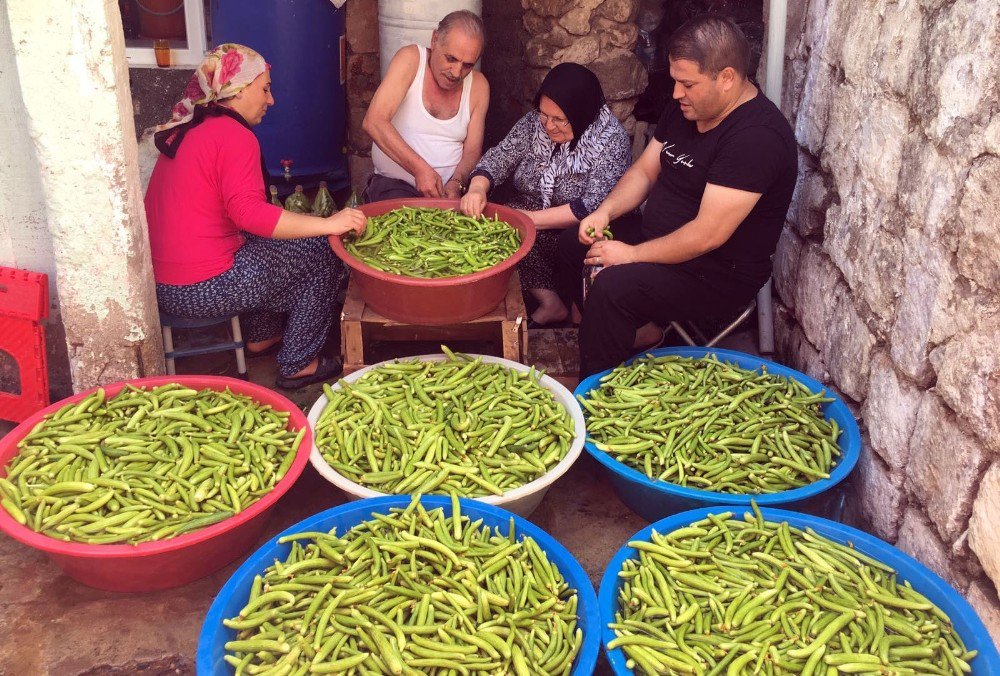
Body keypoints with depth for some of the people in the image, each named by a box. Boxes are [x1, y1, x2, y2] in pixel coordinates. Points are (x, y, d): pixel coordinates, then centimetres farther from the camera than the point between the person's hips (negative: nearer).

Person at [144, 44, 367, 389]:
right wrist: (328, 224, -25)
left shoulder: (187, 130, 14)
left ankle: (262, 335, 33)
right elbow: (248, 212, -26)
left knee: (268, 243, 27)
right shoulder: (234, 135, -14)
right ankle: (298, 366, 8)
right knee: (322, 255, 1)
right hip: (201, 290, -9)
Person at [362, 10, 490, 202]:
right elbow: (373, 122, -19)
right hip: (396, 184, -3)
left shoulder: (478, 85, 2)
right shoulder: (410, 60, -8)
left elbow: (472, 150, 3)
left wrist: (456, 183, -19)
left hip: (451, 188, 4)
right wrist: (420, 169, -26)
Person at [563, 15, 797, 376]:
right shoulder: (685, 108, 2)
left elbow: (708, 235, -29)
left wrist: (632, 255, -21)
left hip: (720, 274, -9)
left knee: (612, 288, -30)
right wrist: (604, 211, -7)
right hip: (661, 240, 10)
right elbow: (645, 170, 11)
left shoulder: (757, 136, -26)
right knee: (573, 245, 8)